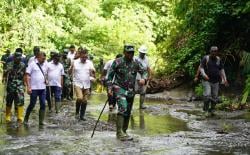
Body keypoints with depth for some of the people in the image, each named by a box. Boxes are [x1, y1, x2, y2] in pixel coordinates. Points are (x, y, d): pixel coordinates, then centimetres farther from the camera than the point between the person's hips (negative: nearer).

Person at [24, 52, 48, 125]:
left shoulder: (45, 65, 10)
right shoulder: (32, 64, -5)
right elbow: (27, 75, -7)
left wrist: (46, 80, 1)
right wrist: (28, 87, -14)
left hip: (43, 88, 5)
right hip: (34, 88, -5)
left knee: (43, 104, 0)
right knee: (32, 104, 0)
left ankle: (41, 121, 6)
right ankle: (26, 119, 18)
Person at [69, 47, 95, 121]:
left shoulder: (89, 63, 4)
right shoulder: (75, 62, -1)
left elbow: (93, 74, 2)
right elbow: (70, 72, 1)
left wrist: (93, 72, -22)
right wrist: (71, 67, -20)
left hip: (86, 84, 3)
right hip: (78, 83, -3)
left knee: (85, 100, 6)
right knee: (79, 98, -21)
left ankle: (82, 115, 18)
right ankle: (77, 112, 2)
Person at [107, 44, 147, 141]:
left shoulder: (136, 63, 5)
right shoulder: (118, 62, -6)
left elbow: (144, 72, 6)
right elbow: (110, 75, -1)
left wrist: (143, 79, -17)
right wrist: (109, 88, -9)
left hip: (130, 90, 5)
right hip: (119, 88, -5)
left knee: (128, 112, 9)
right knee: (123, 108, -22)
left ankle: (123, 132, 22)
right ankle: (119, 132, -23)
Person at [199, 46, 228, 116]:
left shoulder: (218, 59, 9)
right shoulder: (205, 58, -4)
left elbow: (221, 69, 11)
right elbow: (201, 67, -9)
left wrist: (224, 79, 1)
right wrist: (204, 75, -27)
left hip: (216, 81, 4)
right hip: (207, 81, -4)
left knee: (214, 97, 3)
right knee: (207, 95, -17)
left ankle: (212, 111, 17)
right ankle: (206, 110, 0)